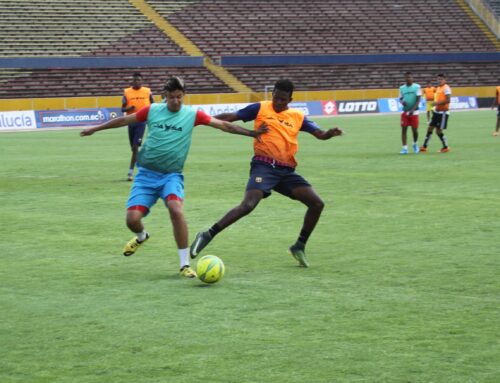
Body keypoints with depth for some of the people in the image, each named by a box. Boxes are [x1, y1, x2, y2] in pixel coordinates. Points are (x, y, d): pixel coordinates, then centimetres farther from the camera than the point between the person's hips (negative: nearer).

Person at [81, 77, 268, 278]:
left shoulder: (192, 115, -3)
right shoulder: (152, 110, 0)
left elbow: (223, 125, -5)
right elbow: (124, 120, 11)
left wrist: (251, 133, -12)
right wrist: (95, 129, 19)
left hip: (172, 175, -2)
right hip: (146, 173, 2)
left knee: (176, 209, -29)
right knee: (132, 218, -10)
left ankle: (185, 264, -17)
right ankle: (141, 236, 31)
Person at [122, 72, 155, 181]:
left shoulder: (147, 92, 2)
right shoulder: (126, 92, 4)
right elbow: (123, 109, 4)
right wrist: (129, 108, -17)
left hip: (142, 121, -3)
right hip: (131, 121, 3)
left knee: (135, 147, -13)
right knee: (133, 147, 10)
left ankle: (131, 172, -13)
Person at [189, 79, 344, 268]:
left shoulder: (298, 117, 14)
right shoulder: (261, 108, 4)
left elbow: (320, 134, 11)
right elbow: (230, 117, 3)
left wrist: (331, 133, -13)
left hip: (287, 171, 5)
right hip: (264, 166, -5)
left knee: (317, 204, -2)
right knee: (248, 205, -25)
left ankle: (299, 246, 14)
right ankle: (207, 235, -18)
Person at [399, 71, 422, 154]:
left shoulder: (417, 87, -3)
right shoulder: (402, 88, 7)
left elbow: (418, 100, -8)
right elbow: (401, 98, 13)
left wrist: (413, 109, -20)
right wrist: (402, 102, -13)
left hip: (414, 112, -3)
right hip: (405, 111, 3)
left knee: (414, 129, 2)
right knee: (404, 129, -5)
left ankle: (415, 144, 29)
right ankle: (405, 148, -2)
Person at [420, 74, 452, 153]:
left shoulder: (446, 88, -13)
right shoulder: (438, 88, 14)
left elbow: (447, 100, -22)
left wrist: (437, 103, -23)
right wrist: (434, 107, 15)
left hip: (443, 112, -9)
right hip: (437, 112, 9)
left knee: (439, 131, -7)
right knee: (430, 128, 6)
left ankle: (445, 147, 8)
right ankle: (424, 147, 11)